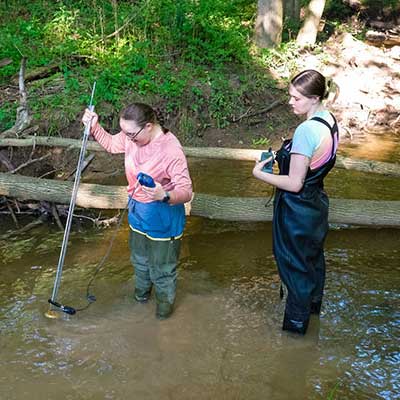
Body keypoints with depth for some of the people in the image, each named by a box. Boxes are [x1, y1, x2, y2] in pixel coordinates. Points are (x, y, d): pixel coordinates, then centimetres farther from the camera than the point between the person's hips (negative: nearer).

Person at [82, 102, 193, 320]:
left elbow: (186, 192, -32)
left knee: (162, 264, 14)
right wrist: (94, 127, -7)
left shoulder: (171, 151, -33)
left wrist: (164, 196, -51)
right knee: (139, 257, 29)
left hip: (163, 217, -7)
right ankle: (142, 288, 58)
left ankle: (165, 299, 43)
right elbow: (111, 143, 10)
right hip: (138, 210, 7)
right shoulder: (132, 137, -13)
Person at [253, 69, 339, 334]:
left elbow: (294, 183, -27)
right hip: (317, 202, 9)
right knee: (314, 258, 27)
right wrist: (284, 157, 4)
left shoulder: (306, 130, -29)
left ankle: (297, 321, 28)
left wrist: (259, 173, -15)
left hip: (298, 210, -9)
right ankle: (314, 304, 50)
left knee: (296, 265, 10)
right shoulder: (330, 120, -1)